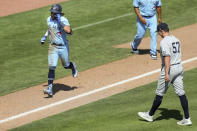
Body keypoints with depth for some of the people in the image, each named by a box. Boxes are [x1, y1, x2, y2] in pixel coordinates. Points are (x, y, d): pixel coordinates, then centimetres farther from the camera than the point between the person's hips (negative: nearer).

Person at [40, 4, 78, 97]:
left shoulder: (63, 20, -18)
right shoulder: (49, 19, 1)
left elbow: (68, 31, -35)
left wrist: (60, 21, -34)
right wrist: (45, 36, 14)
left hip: (63, 47, -3)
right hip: (53, 47, 3)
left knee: (66, 66, 14)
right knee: (52, 68, -8)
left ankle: (73, 66, 52)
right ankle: (50, 88, -12)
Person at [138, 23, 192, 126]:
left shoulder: (164, 42, -15)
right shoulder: (176, 40, 12)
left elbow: (167, 58, -22)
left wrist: (166, 74, -24)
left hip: (170, 69, -8)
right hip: (179, 67, 8)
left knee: (159, 94, 6)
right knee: (181, 93, 5)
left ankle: (150, 115, 19)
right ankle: (187, 118, 0)